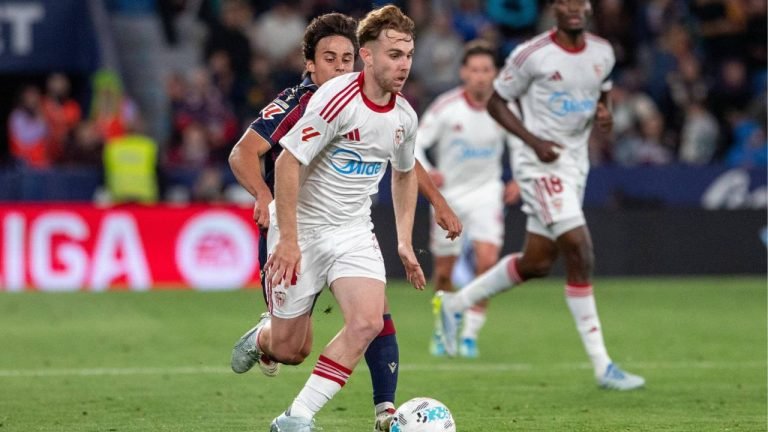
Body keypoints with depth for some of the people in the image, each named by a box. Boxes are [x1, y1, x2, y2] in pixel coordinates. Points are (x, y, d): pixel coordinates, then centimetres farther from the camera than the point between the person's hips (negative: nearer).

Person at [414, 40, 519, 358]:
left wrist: (517, 180, -1)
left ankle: (470, 333, -8)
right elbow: (415, 143, -14)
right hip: (449, 194, -1)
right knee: (443, 272, 6)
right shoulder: (445, 107, -15)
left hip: (487, 192, 1)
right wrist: (426, 171, -33)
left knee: (487, 261, -18)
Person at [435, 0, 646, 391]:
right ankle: (602, 367, -13)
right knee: (580, 255, -16)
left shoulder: (602, 53, 6)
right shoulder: (532, 55, -13)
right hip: (541, 164, -8)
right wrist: (534, 140, -17)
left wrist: (604, 113, -1)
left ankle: (454, 304, 33)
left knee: (536, 263, 12)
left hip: (575, 164, 8)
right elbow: (496, 102, -4)